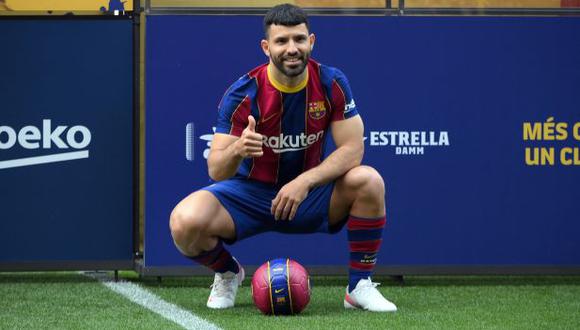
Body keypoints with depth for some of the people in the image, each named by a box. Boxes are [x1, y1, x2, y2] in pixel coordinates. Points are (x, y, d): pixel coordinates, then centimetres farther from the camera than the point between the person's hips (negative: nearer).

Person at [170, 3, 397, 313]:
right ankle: (227, 273, 7)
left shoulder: (331, 83, -12)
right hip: (251, 193, -1)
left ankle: (360, 286, -9)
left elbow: (352, 148, -16)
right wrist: (237, 151, -46)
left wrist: (304, 181, -30)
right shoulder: (243, 93, -19)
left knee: (369, 181, -27)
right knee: (185, 222, -29)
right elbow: (216, 171, -21)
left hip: (310, 192, 2)